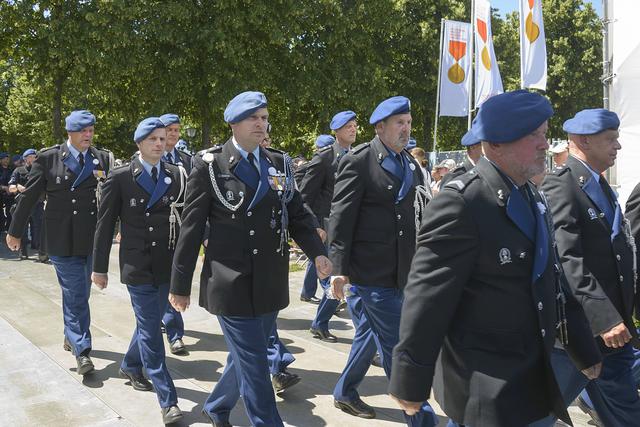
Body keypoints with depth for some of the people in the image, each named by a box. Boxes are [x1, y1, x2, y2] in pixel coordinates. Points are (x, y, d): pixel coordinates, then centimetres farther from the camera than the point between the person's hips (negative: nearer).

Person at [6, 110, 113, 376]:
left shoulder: (103, 159, 3)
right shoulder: (48, 158, -2)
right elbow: (29, 196, 3)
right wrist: (15, 232, 8)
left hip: (92, 239, 3)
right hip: (62, 239, -3)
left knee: (80, 293, 15)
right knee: (75, 294, -3)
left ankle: (72, 336, 36)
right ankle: (81, 350, 5)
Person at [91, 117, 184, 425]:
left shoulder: (176, 176, 3)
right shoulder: (120, 178, -4)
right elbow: (105, 224, -1)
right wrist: (99, 267, 1)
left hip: (168, 266, 4)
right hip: (137, 266, -3)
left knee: (150, 323, 18)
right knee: (151, 330, -3)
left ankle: (130, 366, 45)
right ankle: (168, 401, 4)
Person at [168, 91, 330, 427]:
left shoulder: (279, 164, 7)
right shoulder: (210, 164, -6)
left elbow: (297, 214, 7)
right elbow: (191, 228, -5)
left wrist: (317, 252, -12)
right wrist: (180, 285, -3)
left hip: (271, 284, 5)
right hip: (232, 283, -5)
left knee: (247, 358, 19)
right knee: (254, 366, -2)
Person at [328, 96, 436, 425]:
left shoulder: (410, 164, 13)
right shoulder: (358, 161, -9)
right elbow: (341, 217, -12)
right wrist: (338, 268, -15)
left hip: (398, 272, 8)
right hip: (369, 271, -8)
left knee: (370, 335, 20)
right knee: (397, 345, -2)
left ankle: (345, 393, 39)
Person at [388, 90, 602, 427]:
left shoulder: (532, 198, 8)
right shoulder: (460, 202, -20)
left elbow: (552, 280, 15)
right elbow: (427, 296, -19)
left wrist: (584, 349, 17)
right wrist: (411, 382, -16)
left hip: (536, 375, 8)